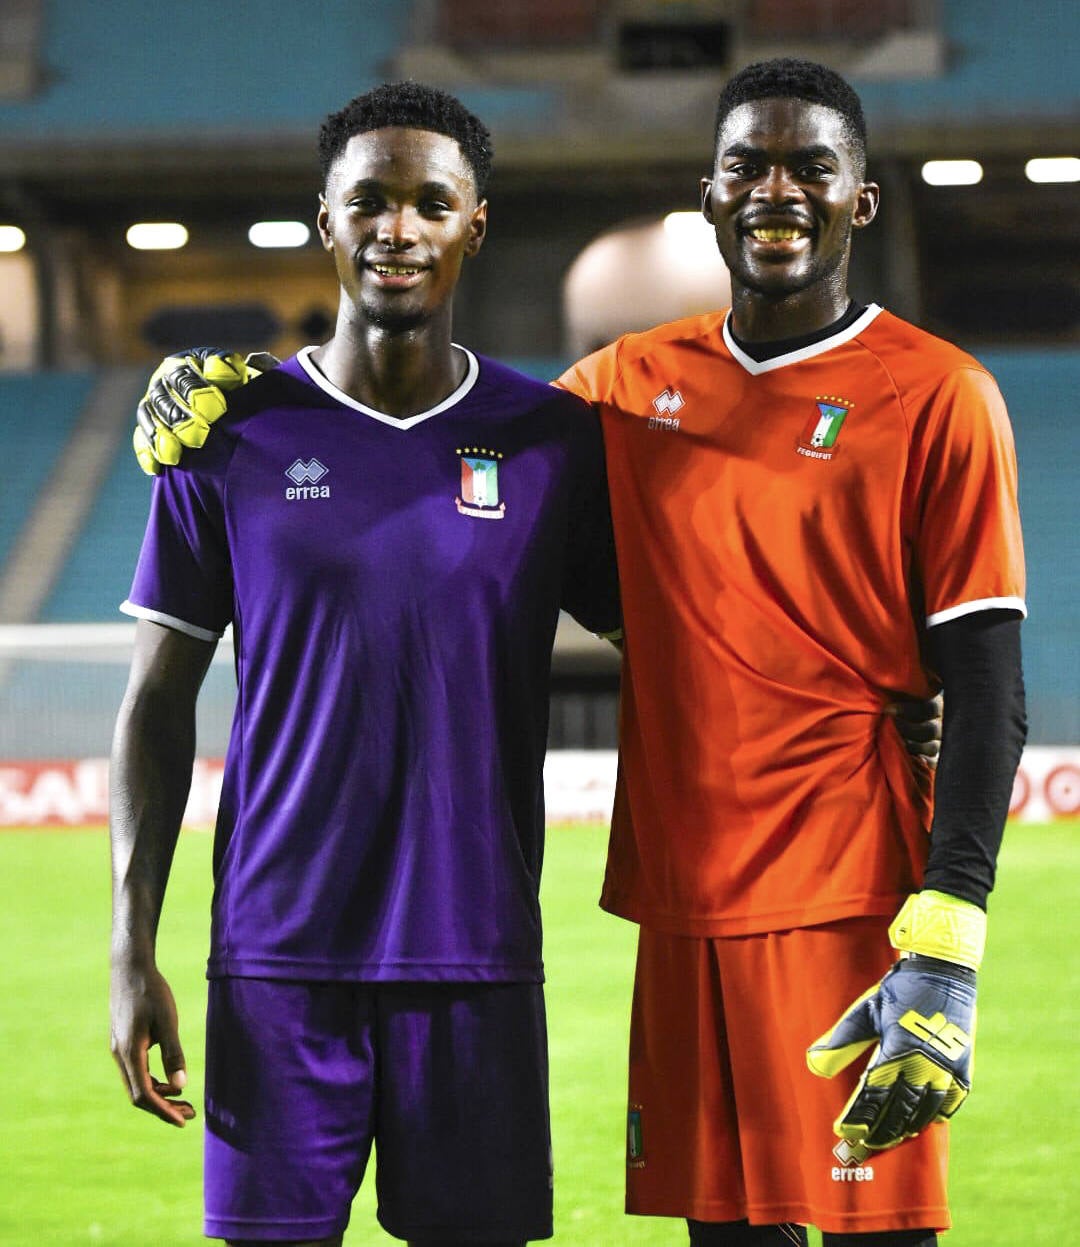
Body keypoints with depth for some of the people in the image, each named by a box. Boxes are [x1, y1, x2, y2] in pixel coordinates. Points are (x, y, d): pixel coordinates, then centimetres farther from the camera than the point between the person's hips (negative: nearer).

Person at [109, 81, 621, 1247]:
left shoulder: (551, 441, 4)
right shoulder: (233, 438, 2)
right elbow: (157, 703, 5)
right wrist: (131, 950, -1)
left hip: (478, 961, 1)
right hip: (281, 958, -1)